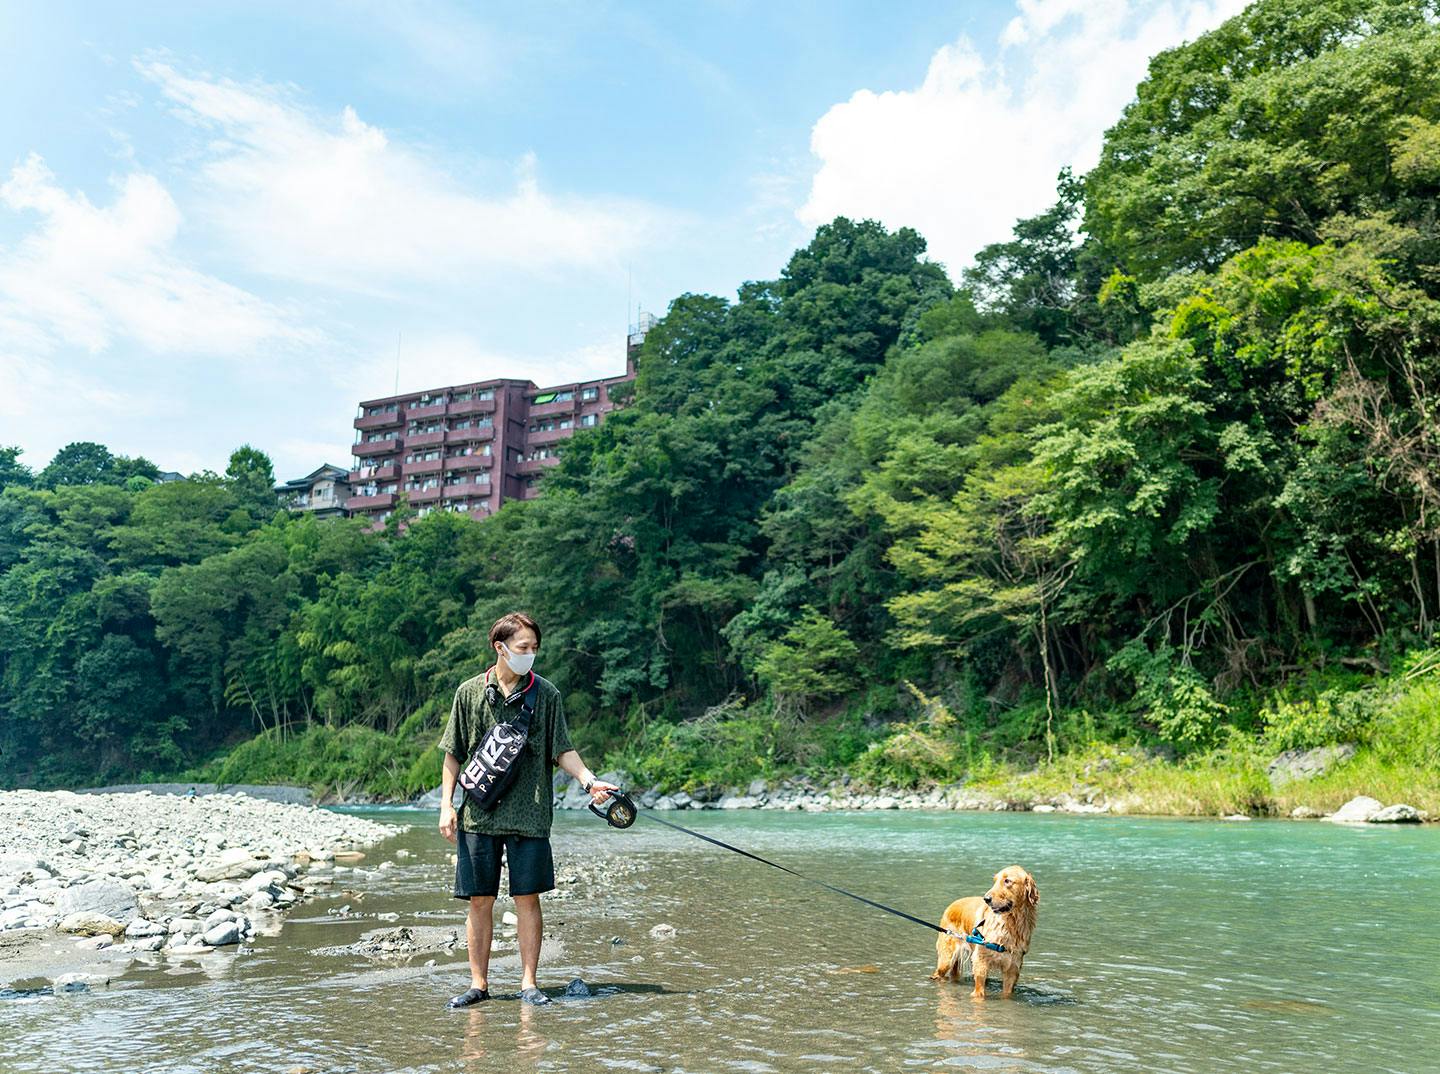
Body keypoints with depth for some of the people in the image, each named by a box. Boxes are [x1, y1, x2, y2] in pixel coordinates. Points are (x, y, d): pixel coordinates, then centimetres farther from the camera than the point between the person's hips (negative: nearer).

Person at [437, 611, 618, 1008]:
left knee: (527, 898, 1)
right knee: (479, 900, 6)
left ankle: (528, 983, 12)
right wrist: (446, 804, 2)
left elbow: (562, 750, 4)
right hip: (478, 814, 1)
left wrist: (589, 780, -12)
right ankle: (478, 983, 19)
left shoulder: (545, 694, 2)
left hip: (529, 814, -1)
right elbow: (454, 753, 8)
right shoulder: (470, 692, 3)